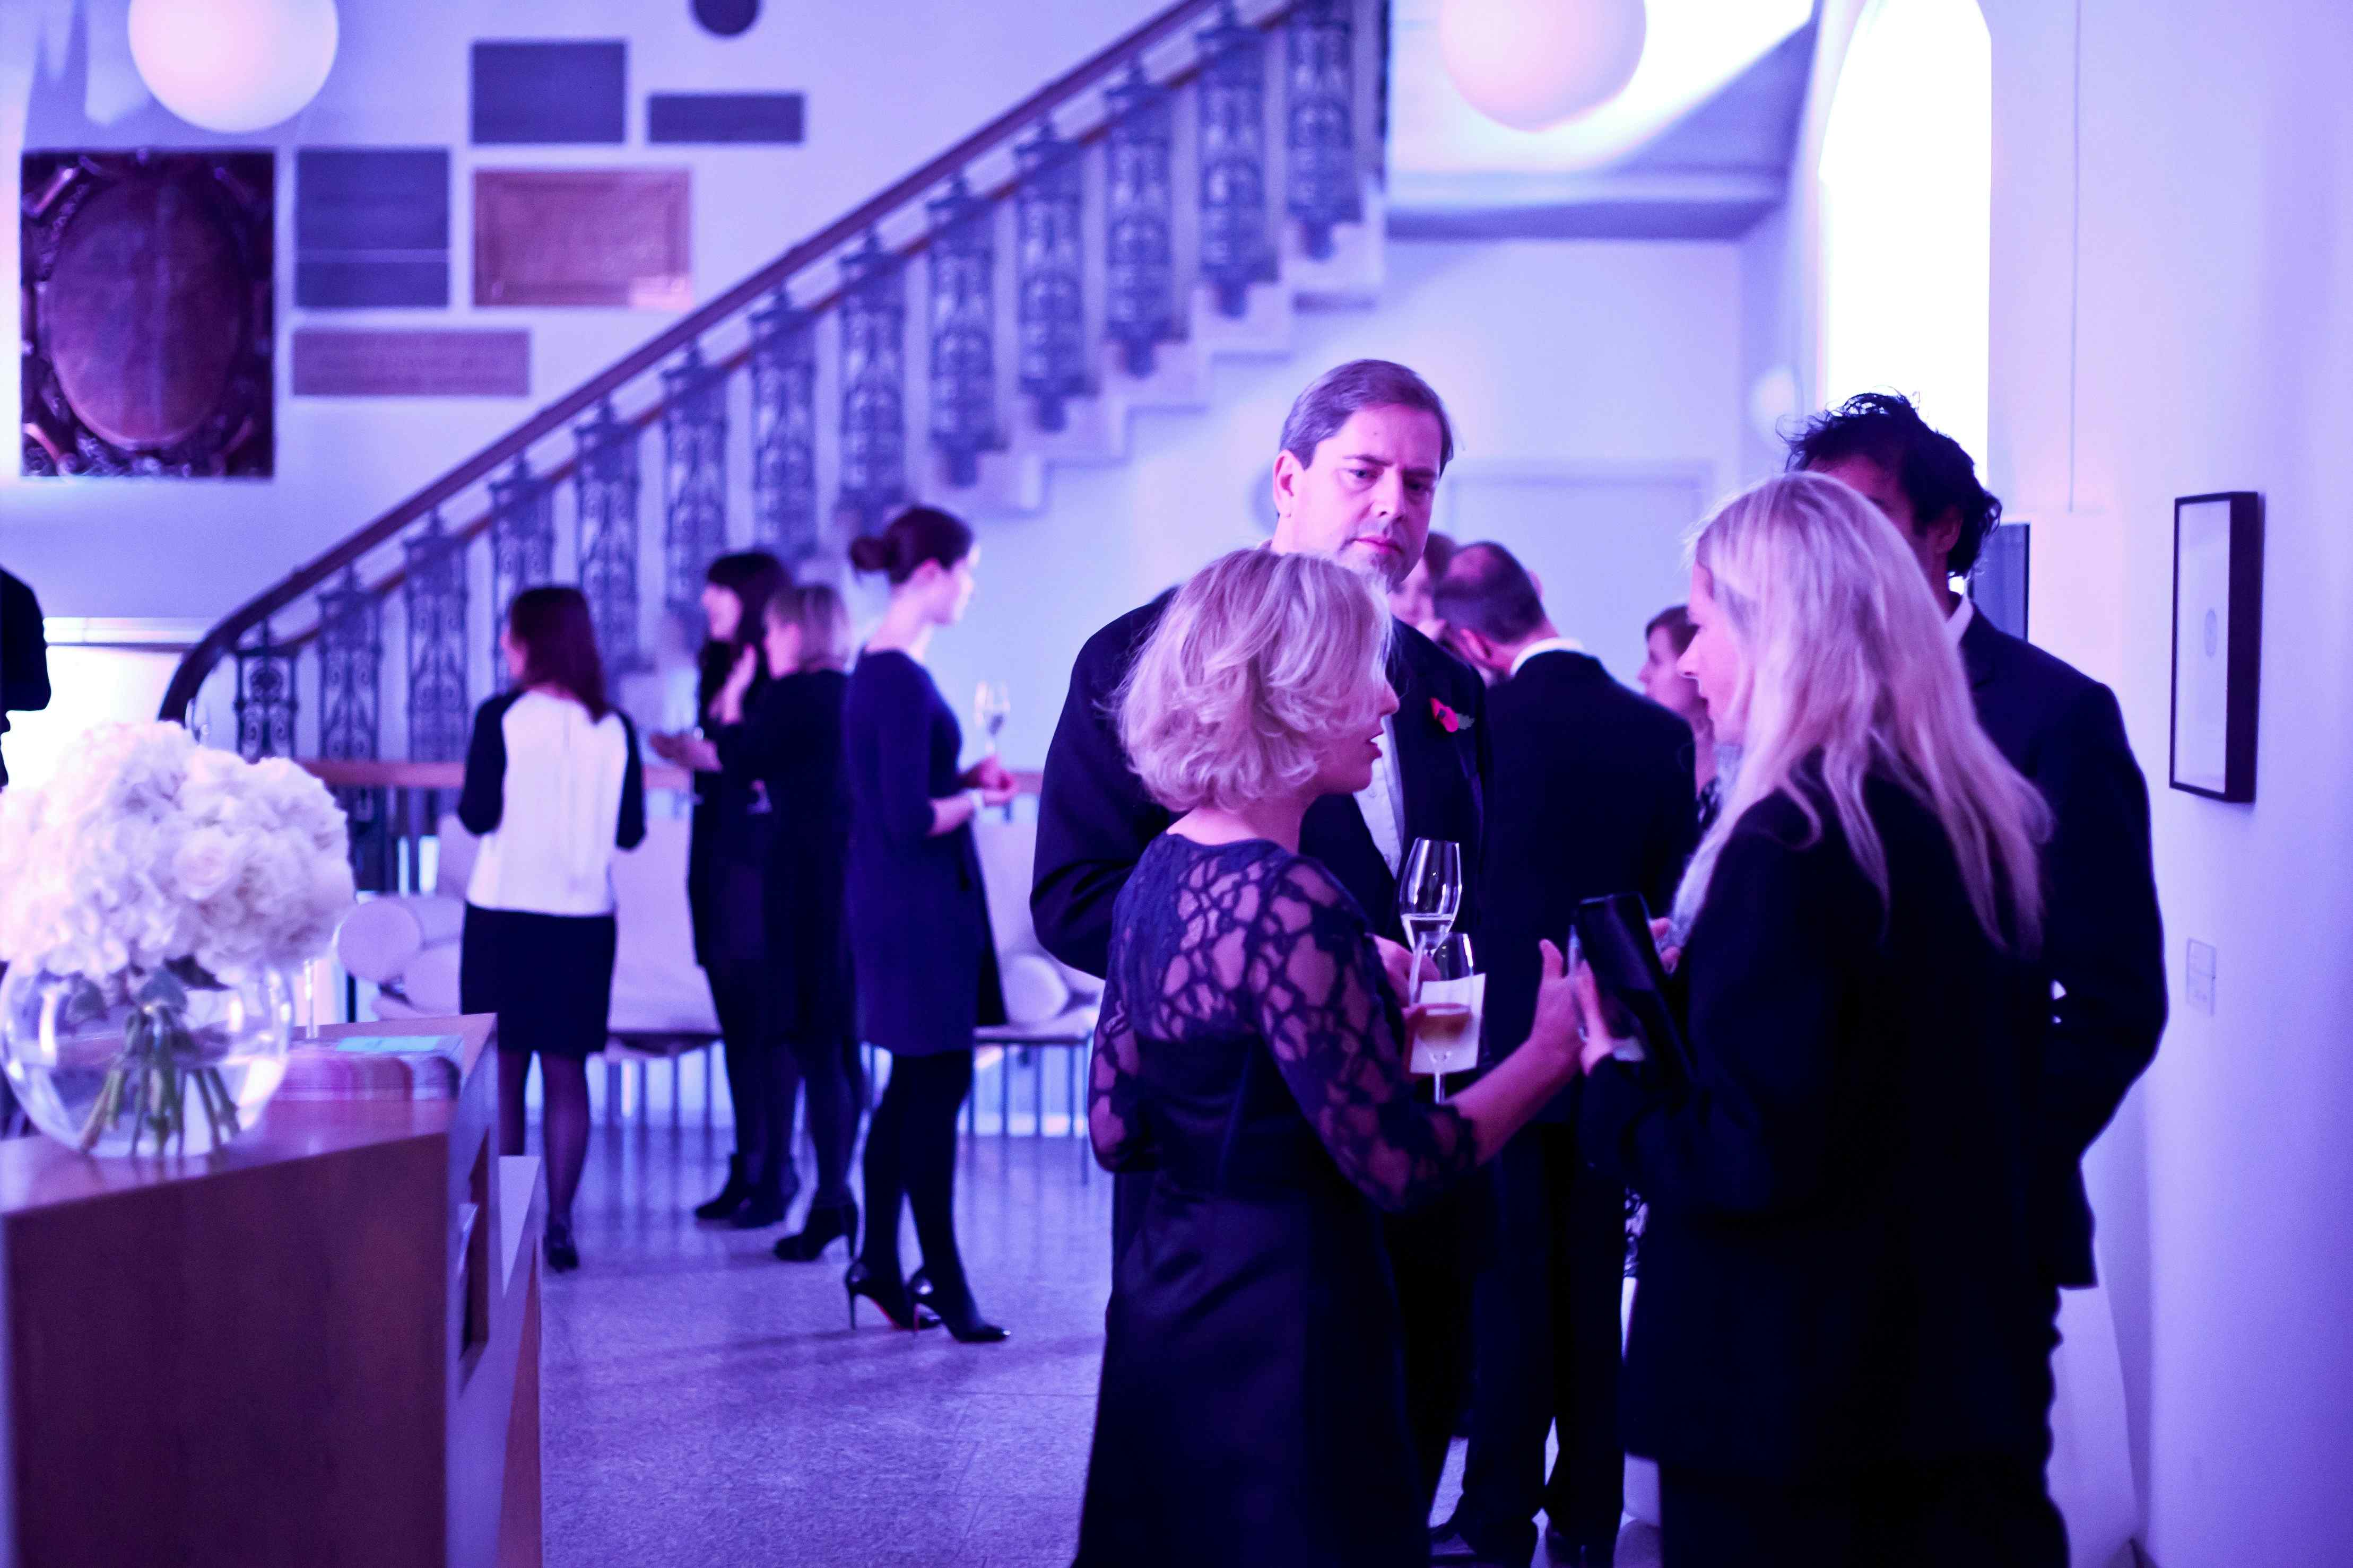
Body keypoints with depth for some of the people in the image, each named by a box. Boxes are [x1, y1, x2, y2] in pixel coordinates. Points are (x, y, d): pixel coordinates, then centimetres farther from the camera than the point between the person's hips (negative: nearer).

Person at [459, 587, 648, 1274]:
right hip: (584, 919, 2)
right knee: (566, 1071, 9)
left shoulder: (501, 718, -9)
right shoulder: (614, 728, 1)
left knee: (501, 1070, 7)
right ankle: (559, 1223, 6)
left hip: (504, 914, -2)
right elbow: (630, 831, 4)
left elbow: (478, 816, -11)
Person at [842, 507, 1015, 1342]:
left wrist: (964, 780, 6)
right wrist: (979, 797, -8)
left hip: (897, 905, 10)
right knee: (934, 1088, -2)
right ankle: (946, 1288, 6)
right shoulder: (902, 680, -20)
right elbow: (913, 819, -24)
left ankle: (878, 1261, 22)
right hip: (918, 907, -10)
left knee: (915, 1085, 16)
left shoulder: (879, 667, 11)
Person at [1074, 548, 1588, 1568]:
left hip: (1164, 1307, 9)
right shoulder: (1288, 901, -22)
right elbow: (1400, 1165, -21)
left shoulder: (1161, 871, 5)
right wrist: (1555, 1050, -9)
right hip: (1281, 1331, -9)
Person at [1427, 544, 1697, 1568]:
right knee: (1592, 1289, 11)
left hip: (1504, 1044, -4)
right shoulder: (1660, 733, -2)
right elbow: (1675, 897, 4)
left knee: (1509, 1288, 3)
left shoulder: (1484, 724, -14)